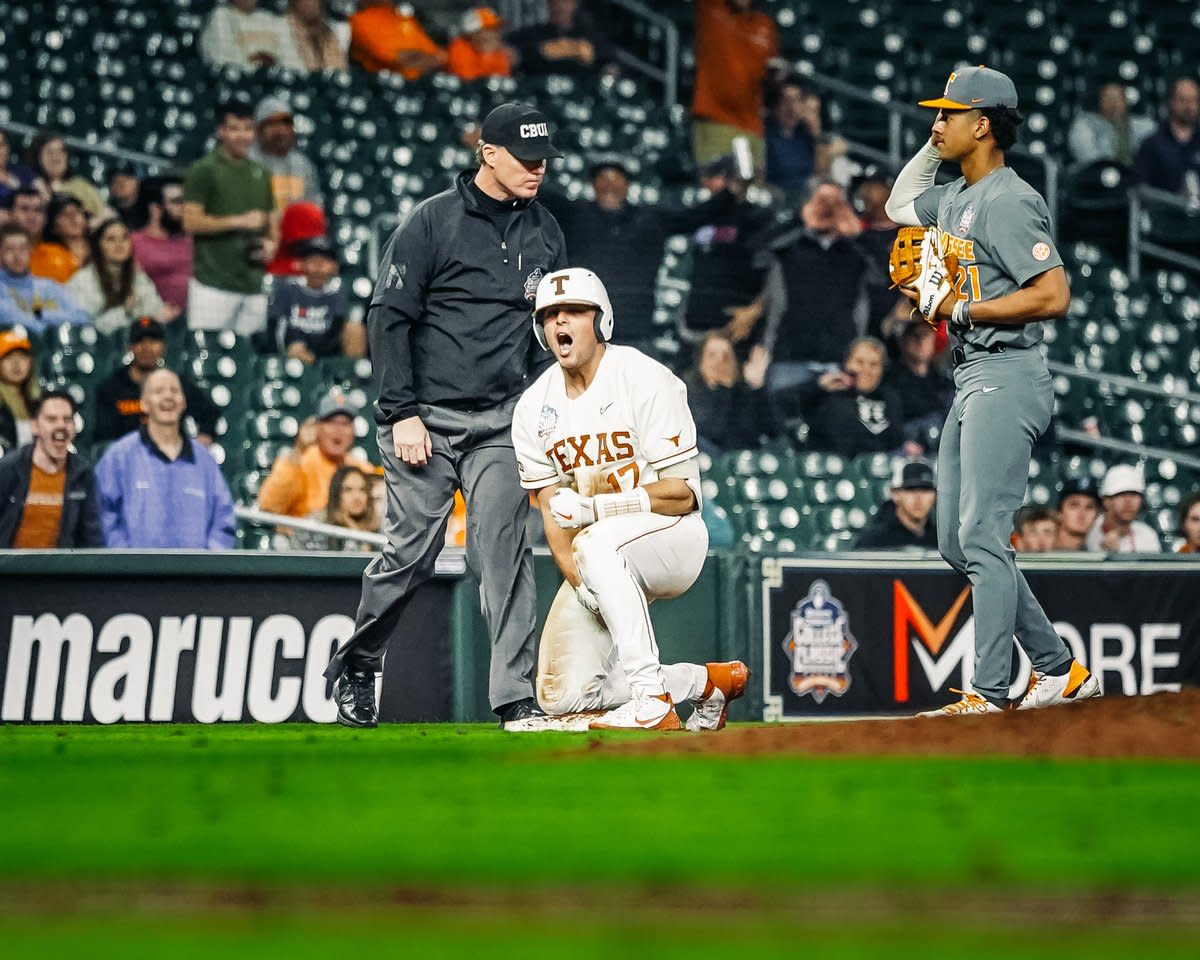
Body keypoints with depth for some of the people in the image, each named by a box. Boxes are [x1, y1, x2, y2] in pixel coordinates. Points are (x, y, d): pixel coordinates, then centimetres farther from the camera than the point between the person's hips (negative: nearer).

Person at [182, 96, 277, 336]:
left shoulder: (260, 174, 17)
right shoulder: (204, 170, -2)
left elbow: (271, 222, 24)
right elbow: (191, 222, -9)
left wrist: (271, 244, 2)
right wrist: (240, 221, -13)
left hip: (253, 284, 6)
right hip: (214, 283, -6)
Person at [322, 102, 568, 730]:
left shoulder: (545, 233, 10)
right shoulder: (435, 221, -6)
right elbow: (388, 318, -7)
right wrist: (402, 413, -13)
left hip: (501, 424, 4)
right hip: (426, 418, -4)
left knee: (504, 554, -7)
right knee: (410, 555, -1)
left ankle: (517, 698, -9)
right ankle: (355, 668, 22)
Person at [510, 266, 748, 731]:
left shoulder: (644, 381, -14)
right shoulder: (534, 406, 4)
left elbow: (683, 493, -17)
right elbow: (553, 511, 2)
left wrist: (594, 505, -26)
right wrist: (581, 583, -15)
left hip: (674, 539, -6)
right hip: (604, 567, 6)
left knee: (596, 543, -40)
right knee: (562, 697, -5)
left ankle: (653, 701, -39)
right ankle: (706, 682, 15)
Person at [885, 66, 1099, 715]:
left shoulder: (1008, 200, -13)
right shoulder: (954, 199, 16)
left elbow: (1054, 296, -21)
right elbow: (899, 205, 37)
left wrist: (961, 309, -17)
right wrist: (934, 146, 21)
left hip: (1007, 377, -10)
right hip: (970, 379, 10)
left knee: (981, 536, -15)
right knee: (956, 544, 10)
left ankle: (989, 695, -15)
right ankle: (1058, 669, 16)